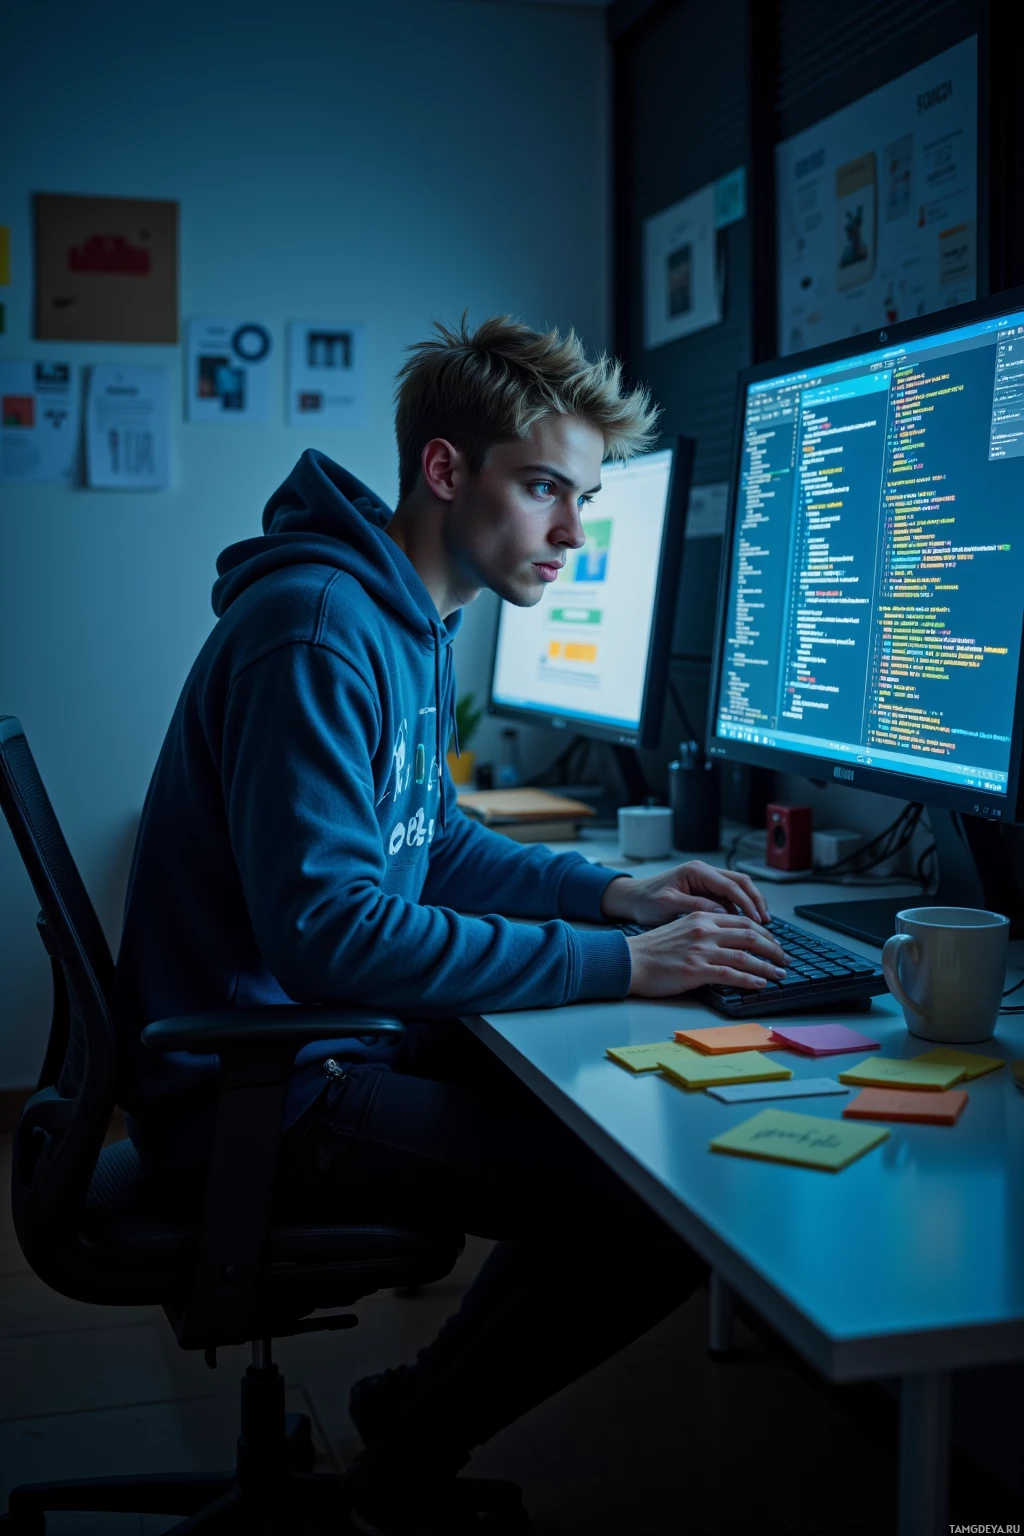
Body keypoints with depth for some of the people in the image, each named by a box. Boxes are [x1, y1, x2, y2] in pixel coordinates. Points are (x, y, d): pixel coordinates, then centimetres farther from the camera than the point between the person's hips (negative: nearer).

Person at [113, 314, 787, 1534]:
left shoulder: (409, 619, 11)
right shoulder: (319, 630, -22)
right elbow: (328, 926, -28)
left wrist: (612, 893, 4)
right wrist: (615, 964, -26)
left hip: (329, 1028, 10)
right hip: (258, 1090, -10)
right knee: (680, 1210, -14)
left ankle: (429, 1396, 23)